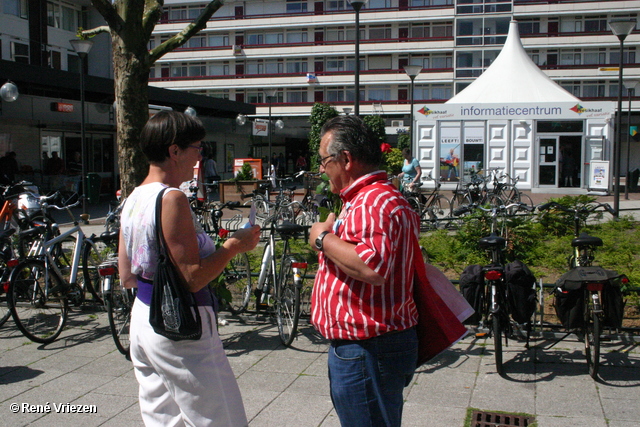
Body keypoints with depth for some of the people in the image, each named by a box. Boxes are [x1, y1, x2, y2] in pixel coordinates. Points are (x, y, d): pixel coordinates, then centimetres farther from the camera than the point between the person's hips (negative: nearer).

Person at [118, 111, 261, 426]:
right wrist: (234, 246, -11)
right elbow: (193, 278, -22)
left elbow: (126, 276, 13)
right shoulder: (172, 199, -19)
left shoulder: (133, 199, 8)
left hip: (142, 319, 9)